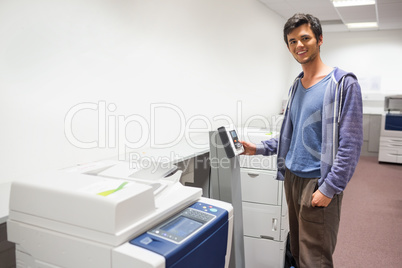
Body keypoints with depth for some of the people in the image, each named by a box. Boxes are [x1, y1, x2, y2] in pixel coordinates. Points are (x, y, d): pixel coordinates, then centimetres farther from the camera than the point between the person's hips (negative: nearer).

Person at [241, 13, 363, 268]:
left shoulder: (343, 83, -12)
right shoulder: (296, 87, 11)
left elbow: (351, 143, -16)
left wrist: (329, 188, -18)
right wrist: (258, 149, 9)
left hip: (318, 183, -7)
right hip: (292, 178, 7)